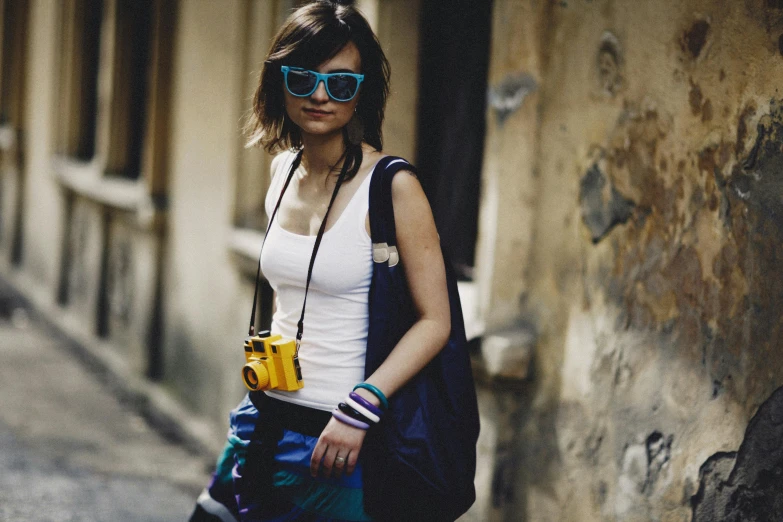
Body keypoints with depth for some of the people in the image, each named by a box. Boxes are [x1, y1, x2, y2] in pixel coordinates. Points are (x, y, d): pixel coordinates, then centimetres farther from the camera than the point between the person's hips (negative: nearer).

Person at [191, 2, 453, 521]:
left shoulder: (391, 187, -14)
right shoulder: (284, 171, 7)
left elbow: (435, 321, -15)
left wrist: (359, 410, -21)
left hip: (338, 437, -6)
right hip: (266, 419, 6)